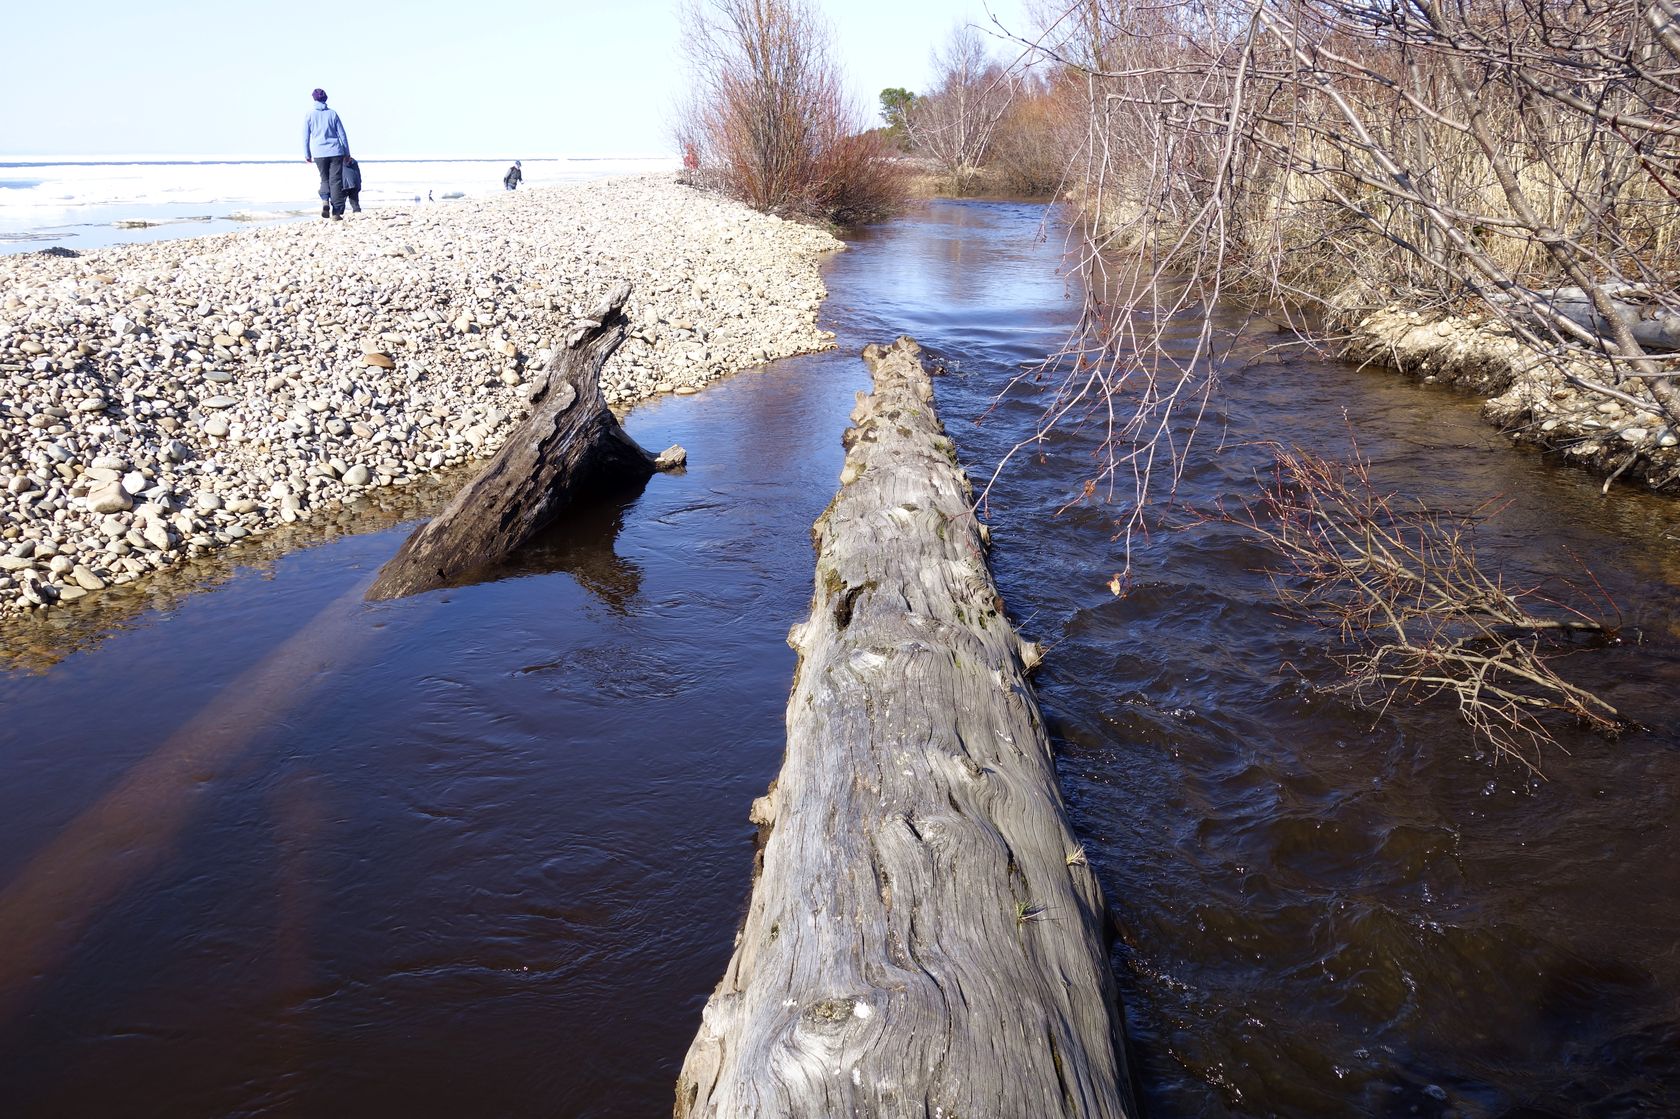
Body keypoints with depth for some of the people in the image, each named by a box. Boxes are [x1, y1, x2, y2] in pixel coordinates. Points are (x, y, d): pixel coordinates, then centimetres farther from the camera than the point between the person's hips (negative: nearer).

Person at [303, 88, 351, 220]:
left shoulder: (309, 115, 3)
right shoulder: (332, 114, 5)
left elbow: (306, 136, 4)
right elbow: (342, 134, 6)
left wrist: (307, 154, 12)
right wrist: (347, 153, 12)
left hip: (319, 153, 1)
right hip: (336, 151, -1)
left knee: (325, 180, 16)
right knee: (336, 181, 0)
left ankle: (325, 202, -12)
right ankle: (336, 213, -5)